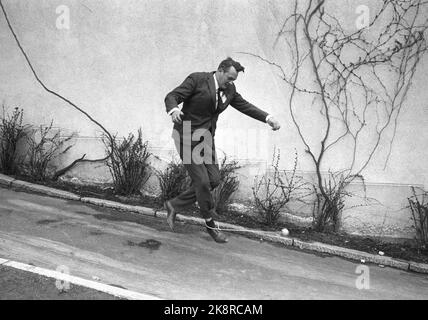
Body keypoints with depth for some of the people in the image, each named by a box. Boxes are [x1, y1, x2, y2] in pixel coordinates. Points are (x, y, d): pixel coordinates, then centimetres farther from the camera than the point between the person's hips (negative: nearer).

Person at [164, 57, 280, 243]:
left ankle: (174, 205, 18)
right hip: (186, 137, -7)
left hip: (206, 138, 7)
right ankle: (210, 224, 14)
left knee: (213, 180, 3)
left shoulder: (229, 90, 7)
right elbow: (171, 97, -15)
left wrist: (267, 118, -4)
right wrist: (174, 110, -38)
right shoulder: (197, 79, -12)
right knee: (202, 181, -7)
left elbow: (245, 106, 10)